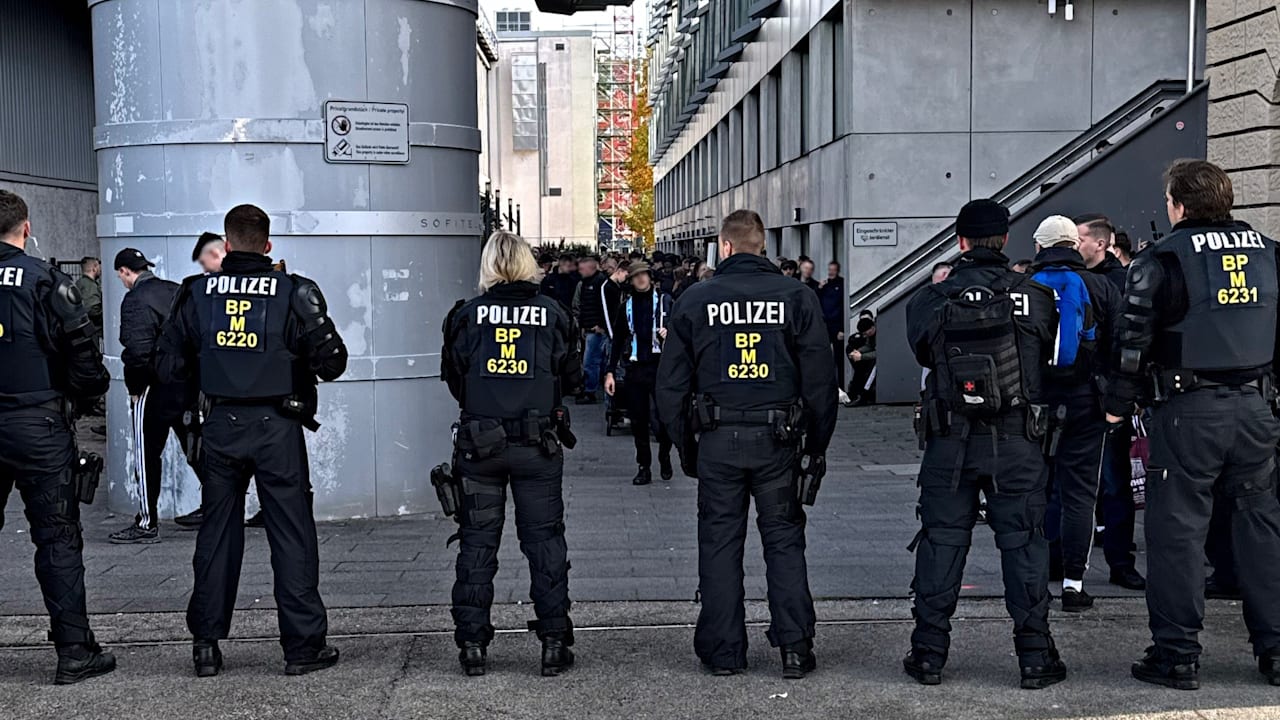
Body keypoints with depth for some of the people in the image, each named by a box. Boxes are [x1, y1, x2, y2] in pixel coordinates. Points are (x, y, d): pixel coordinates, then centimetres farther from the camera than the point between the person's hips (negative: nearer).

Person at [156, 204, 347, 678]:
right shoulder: (293, 292, -8)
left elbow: (170, 366, 4)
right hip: (277, 427, -2)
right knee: (292, 534, 4)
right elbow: (331, 361, -9)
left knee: (216, 532, 13)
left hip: (221, 426, 3)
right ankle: (303, 646, 7)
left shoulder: (197, 292, 0)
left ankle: (206, 645, 17)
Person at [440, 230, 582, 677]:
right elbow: (572, 378, 5)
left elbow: (453, 380, 6)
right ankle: (554, 643, 9)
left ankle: (472, 644, 11)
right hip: (538, 444, 0)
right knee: (545, 539, 8)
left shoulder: (467, 316, -3)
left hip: (479, 444, 0)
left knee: (477, 542, 9)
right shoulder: (553, 315, -3)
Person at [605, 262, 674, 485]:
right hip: (635, 367, 2)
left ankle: (665, 457, 21)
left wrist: (669, 333, -16)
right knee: (638, 419, 4)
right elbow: (618, 341, 14)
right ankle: (644, 467, 13)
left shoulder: (665, 300, 4)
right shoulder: (626, 306, 11)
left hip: (660, 366, -2)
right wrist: (611, 371, 9)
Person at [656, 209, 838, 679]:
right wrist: (819, 443, 8)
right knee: (784, 539, 10)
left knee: (719, 543, 8)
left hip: (718, 441, 0)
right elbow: (820, 378, 0)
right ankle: (794, 647, 8)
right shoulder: (796, 297, 0)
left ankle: (723, 650, 13)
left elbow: (671, 384, 3)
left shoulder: (694, 301, 0)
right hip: (777, 440, 0)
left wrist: (683, 443, 12)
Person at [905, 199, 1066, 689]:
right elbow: (1048, 357, 9)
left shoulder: (931, 299, -4)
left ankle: (929, 652, 11)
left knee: (941, 539, 8)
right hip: (1018, 441, 0)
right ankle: (1034, 654, 8)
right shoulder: (1035, 298, -4)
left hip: (950, 440, 0)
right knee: (1023, 539, 6)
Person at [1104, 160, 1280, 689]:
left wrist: (1119, 404, 2)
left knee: (1177, 527, 1)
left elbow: (1135, 340, -7)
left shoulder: (1165, 259, -6)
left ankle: (1176, 654, 3)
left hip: (1190, 411, -5)